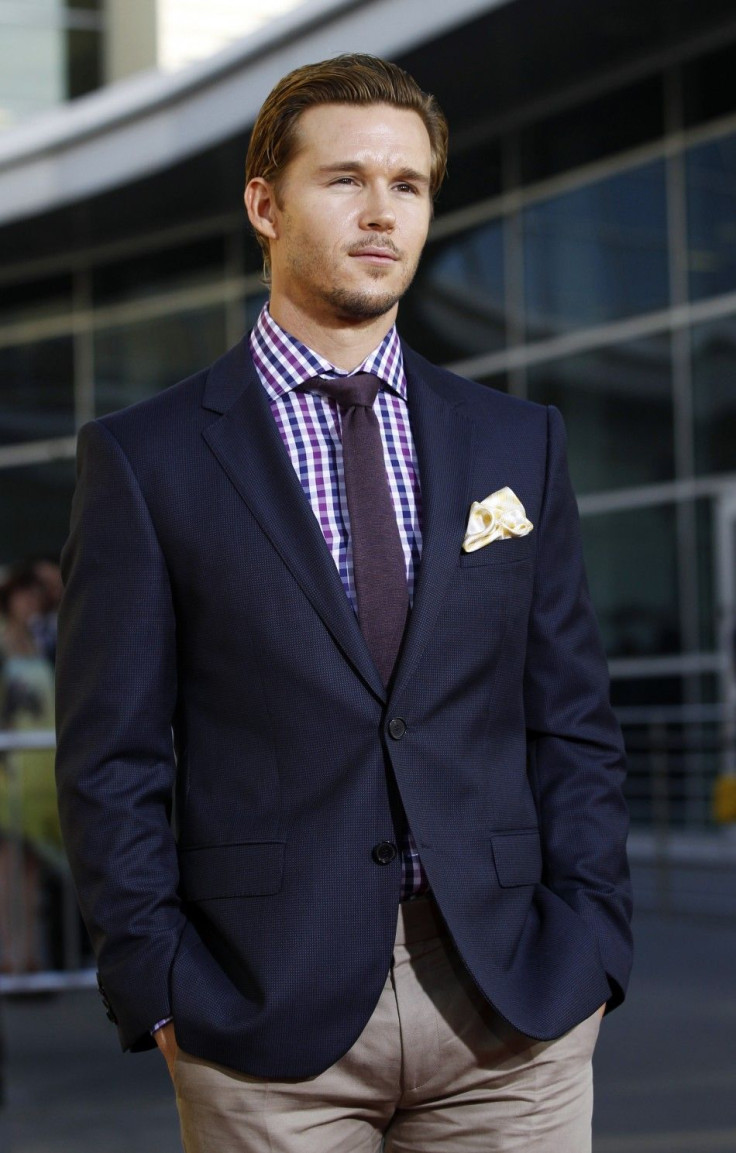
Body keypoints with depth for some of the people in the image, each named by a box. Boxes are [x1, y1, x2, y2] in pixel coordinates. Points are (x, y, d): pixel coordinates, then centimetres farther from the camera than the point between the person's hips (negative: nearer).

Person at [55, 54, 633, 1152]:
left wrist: (586, 943, 0)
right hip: (267, 1019, -2)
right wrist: (160, 986, -8)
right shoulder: (145, 458, 1)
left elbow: (573, 722, 9)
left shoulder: (520, 443, 10)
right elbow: (111, 757, -1)